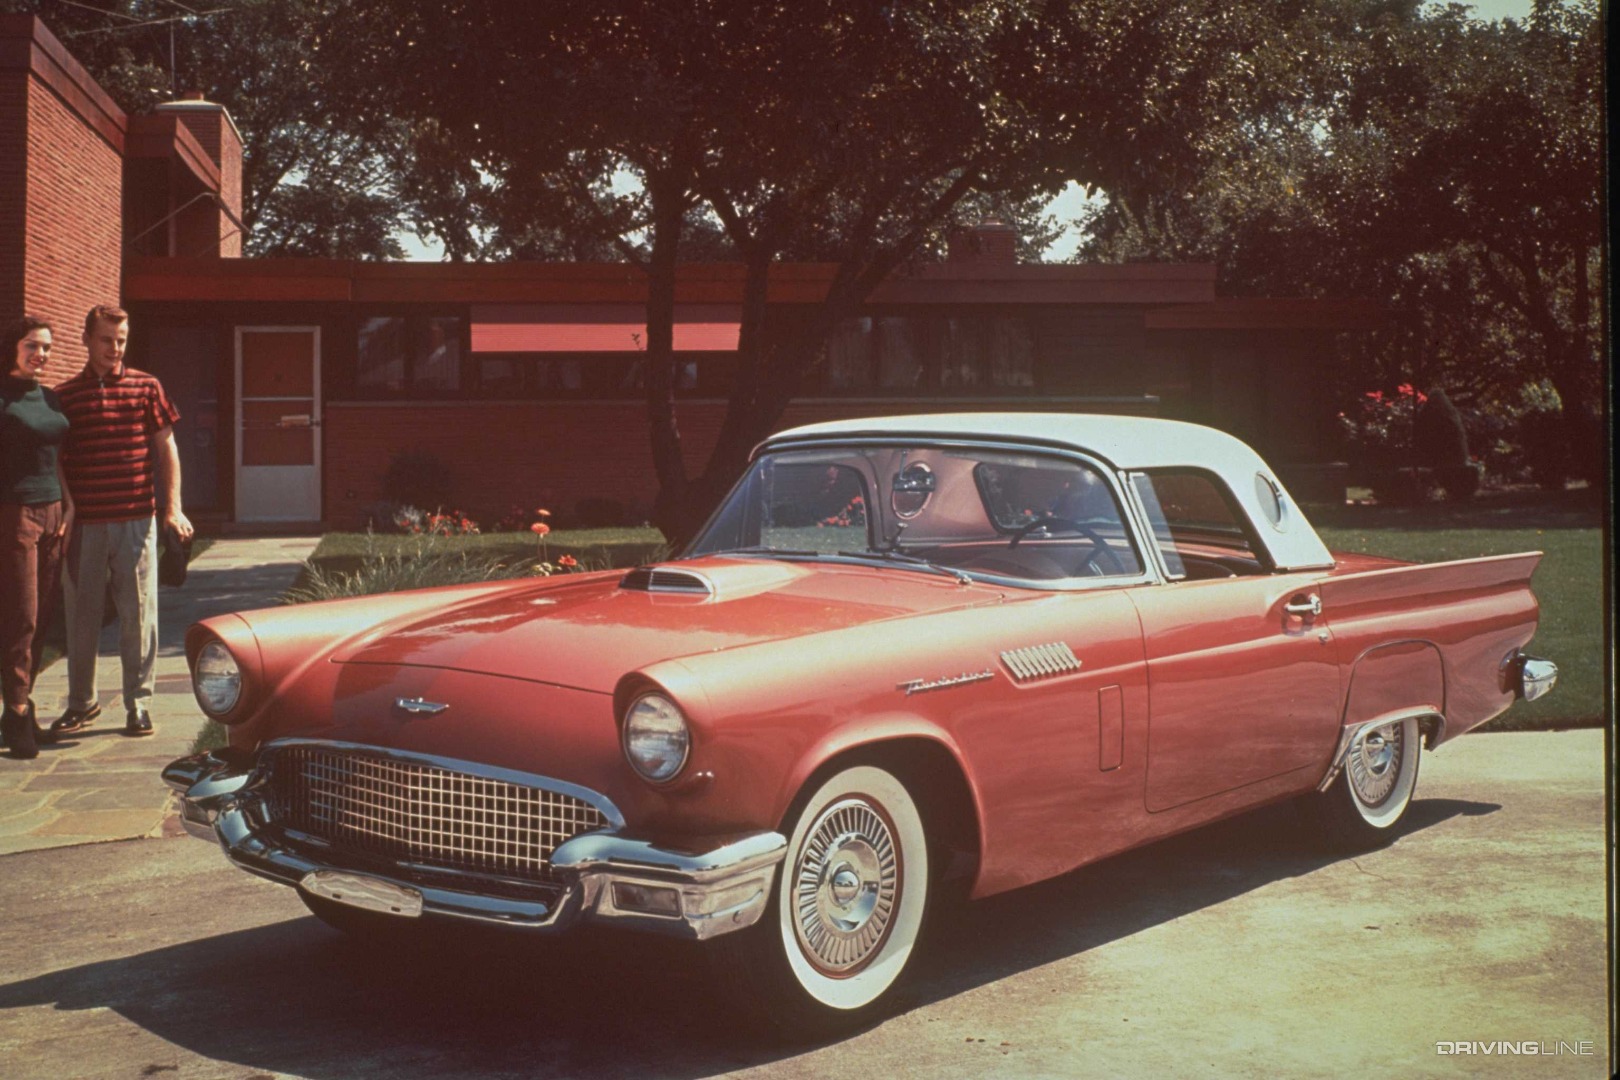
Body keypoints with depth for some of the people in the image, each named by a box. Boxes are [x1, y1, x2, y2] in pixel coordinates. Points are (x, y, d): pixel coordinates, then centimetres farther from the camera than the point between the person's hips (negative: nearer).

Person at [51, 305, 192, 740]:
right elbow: (54, 462, 9)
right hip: (83, 525, 1)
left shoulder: (146, 387, 5)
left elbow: (166, 448, 7)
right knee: (81, 615, 8)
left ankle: (139, 703, 12)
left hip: (135, 521, -1)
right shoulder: (64, 395, 6)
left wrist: (172, 508, -1)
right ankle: (81, 702, 22)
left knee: (138, 615, 2)